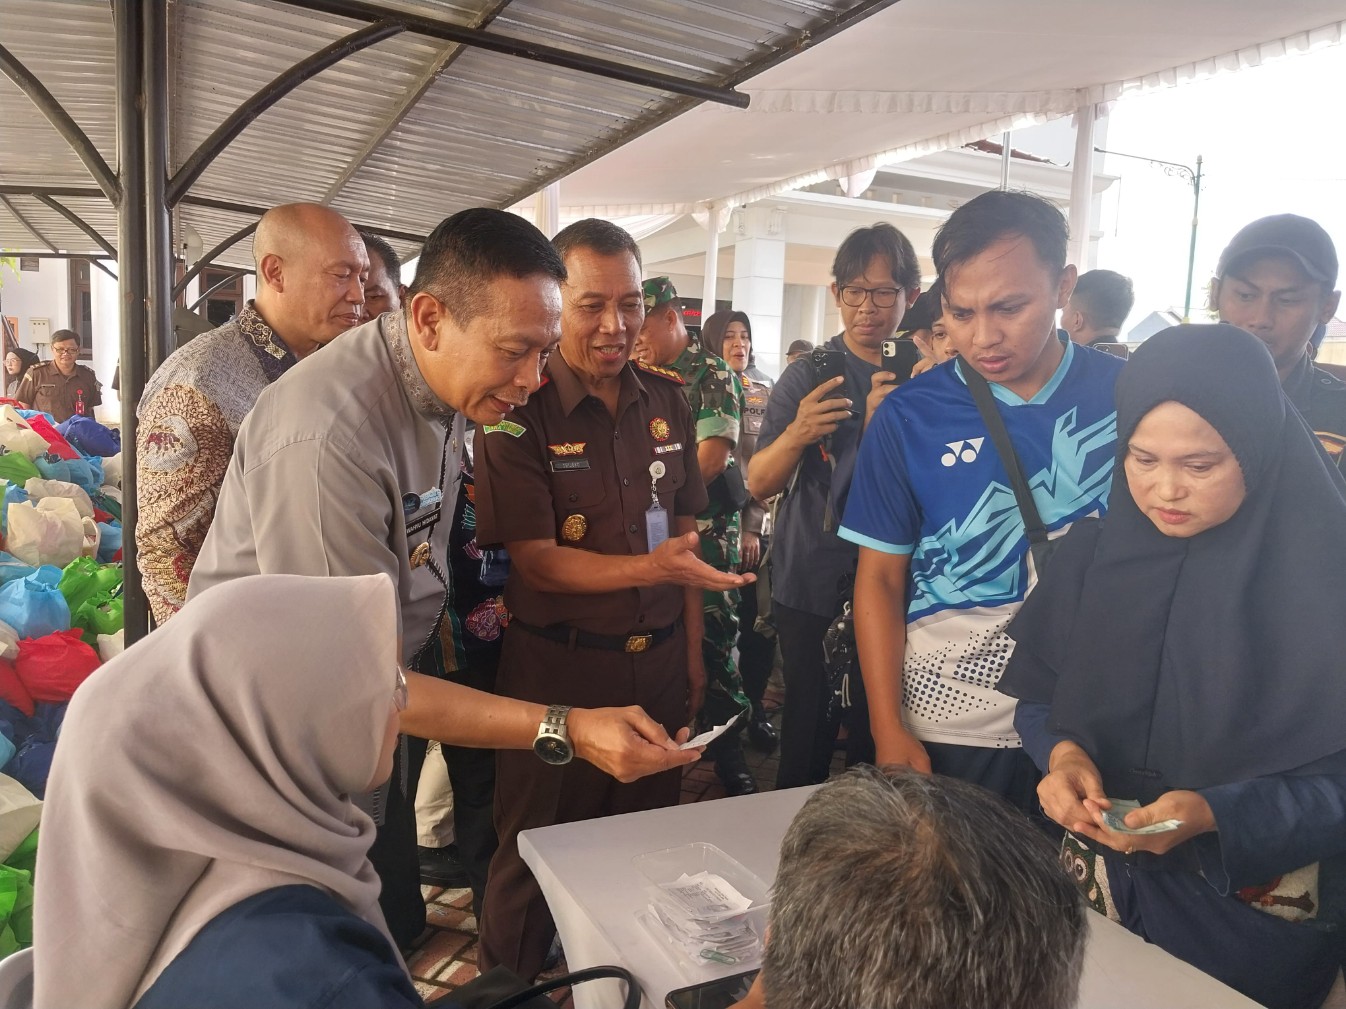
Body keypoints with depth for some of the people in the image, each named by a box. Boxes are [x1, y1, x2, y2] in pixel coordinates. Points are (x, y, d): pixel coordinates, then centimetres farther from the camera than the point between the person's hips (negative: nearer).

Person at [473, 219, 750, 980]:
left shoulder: (667, 401, 3)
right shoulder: (519, 412, -12)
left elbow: (685, 533, 9)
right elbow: (536, 561, -15)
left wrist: (693, 653, 9)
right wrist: (652, 566, -29)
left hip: (659, 660, 5)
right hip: (558, 667, -4)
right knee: (537, 857, 12)